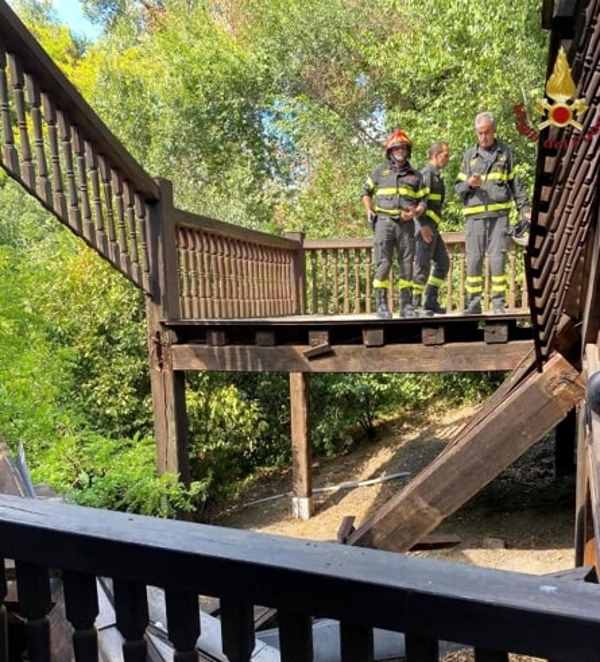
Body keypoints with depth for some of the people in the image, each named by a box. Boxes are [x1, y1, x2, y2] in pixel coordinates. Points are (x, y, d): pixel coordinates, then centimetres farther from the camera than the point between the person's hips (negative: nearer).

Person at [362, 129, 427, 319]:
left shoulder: (415, 175, 13)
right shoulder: (380, 171, 10)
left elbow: (423, 201, 11)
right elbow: (366, 192, 21)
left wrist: (414, 213, -10)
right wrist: (369, 210, 4)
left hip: (406, 224, 2)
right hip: (384, 222, -2)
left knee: (406, 265, 2)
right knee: (383, 264, -8)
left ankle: (406, 306, 8)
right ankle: (381, 305, -3)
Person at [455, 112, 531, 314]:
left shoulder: (505, 152, 13)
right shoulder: (469, 155, 14)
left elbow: (515, 184, 14)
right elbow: (458, 187, 13)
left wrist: (524, 208, 7)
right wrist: (469, 184, -9)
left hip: (499, 215, -1)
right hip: (474, 216, 1)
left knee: (498, 259, -6)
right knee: (473, 261, -1)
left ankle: (498, 303, 1)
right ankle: (473, 303, 6)